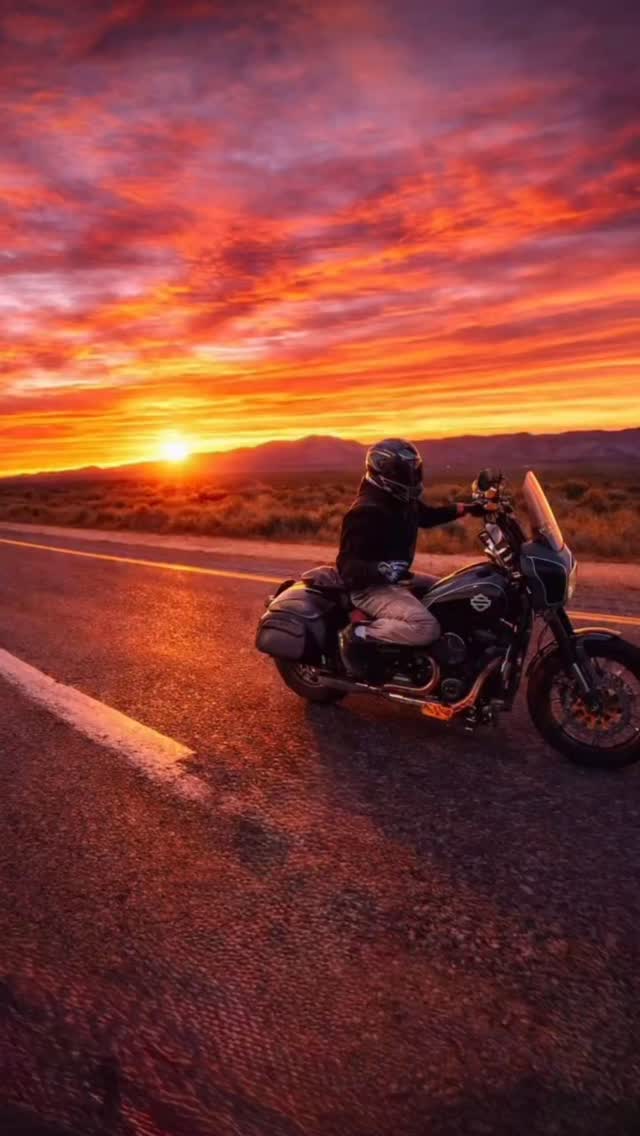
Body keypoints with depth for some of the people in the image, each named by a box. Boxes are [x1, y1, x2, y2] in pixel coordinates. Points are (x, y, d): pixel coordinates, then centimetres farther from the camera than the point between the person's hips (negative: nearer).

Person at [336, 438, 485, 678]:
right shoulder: (367, 513, -24)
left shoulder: (402, 501, 5)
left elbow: (427, 516, 27)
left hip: (397, 578, 10)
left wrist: (466, 509, 16)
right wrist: (384, 570, -43)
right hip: (371, 587, -10)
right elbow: (348, 565, -26)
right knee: (427, 628, -29)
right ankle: (358, 636, -15)